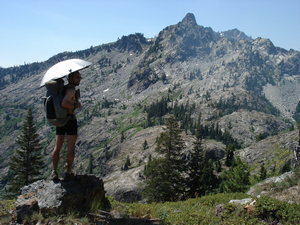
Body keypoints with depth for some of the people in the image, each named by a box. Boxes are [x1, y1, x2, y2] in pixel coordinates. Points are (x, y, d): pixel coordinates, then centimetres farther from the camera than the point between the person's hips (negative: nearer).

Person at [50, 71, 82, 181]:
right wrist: (76, 106, -15)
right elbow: (64, 104, -29)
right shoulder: (71, 90, -13)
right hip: (70, 120, -7)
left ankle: (54, 172, 3)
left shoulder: (63, 88, 14)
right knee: (71, 148, 1)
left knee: (57, 147, 7)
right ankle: (68, 173, 2)